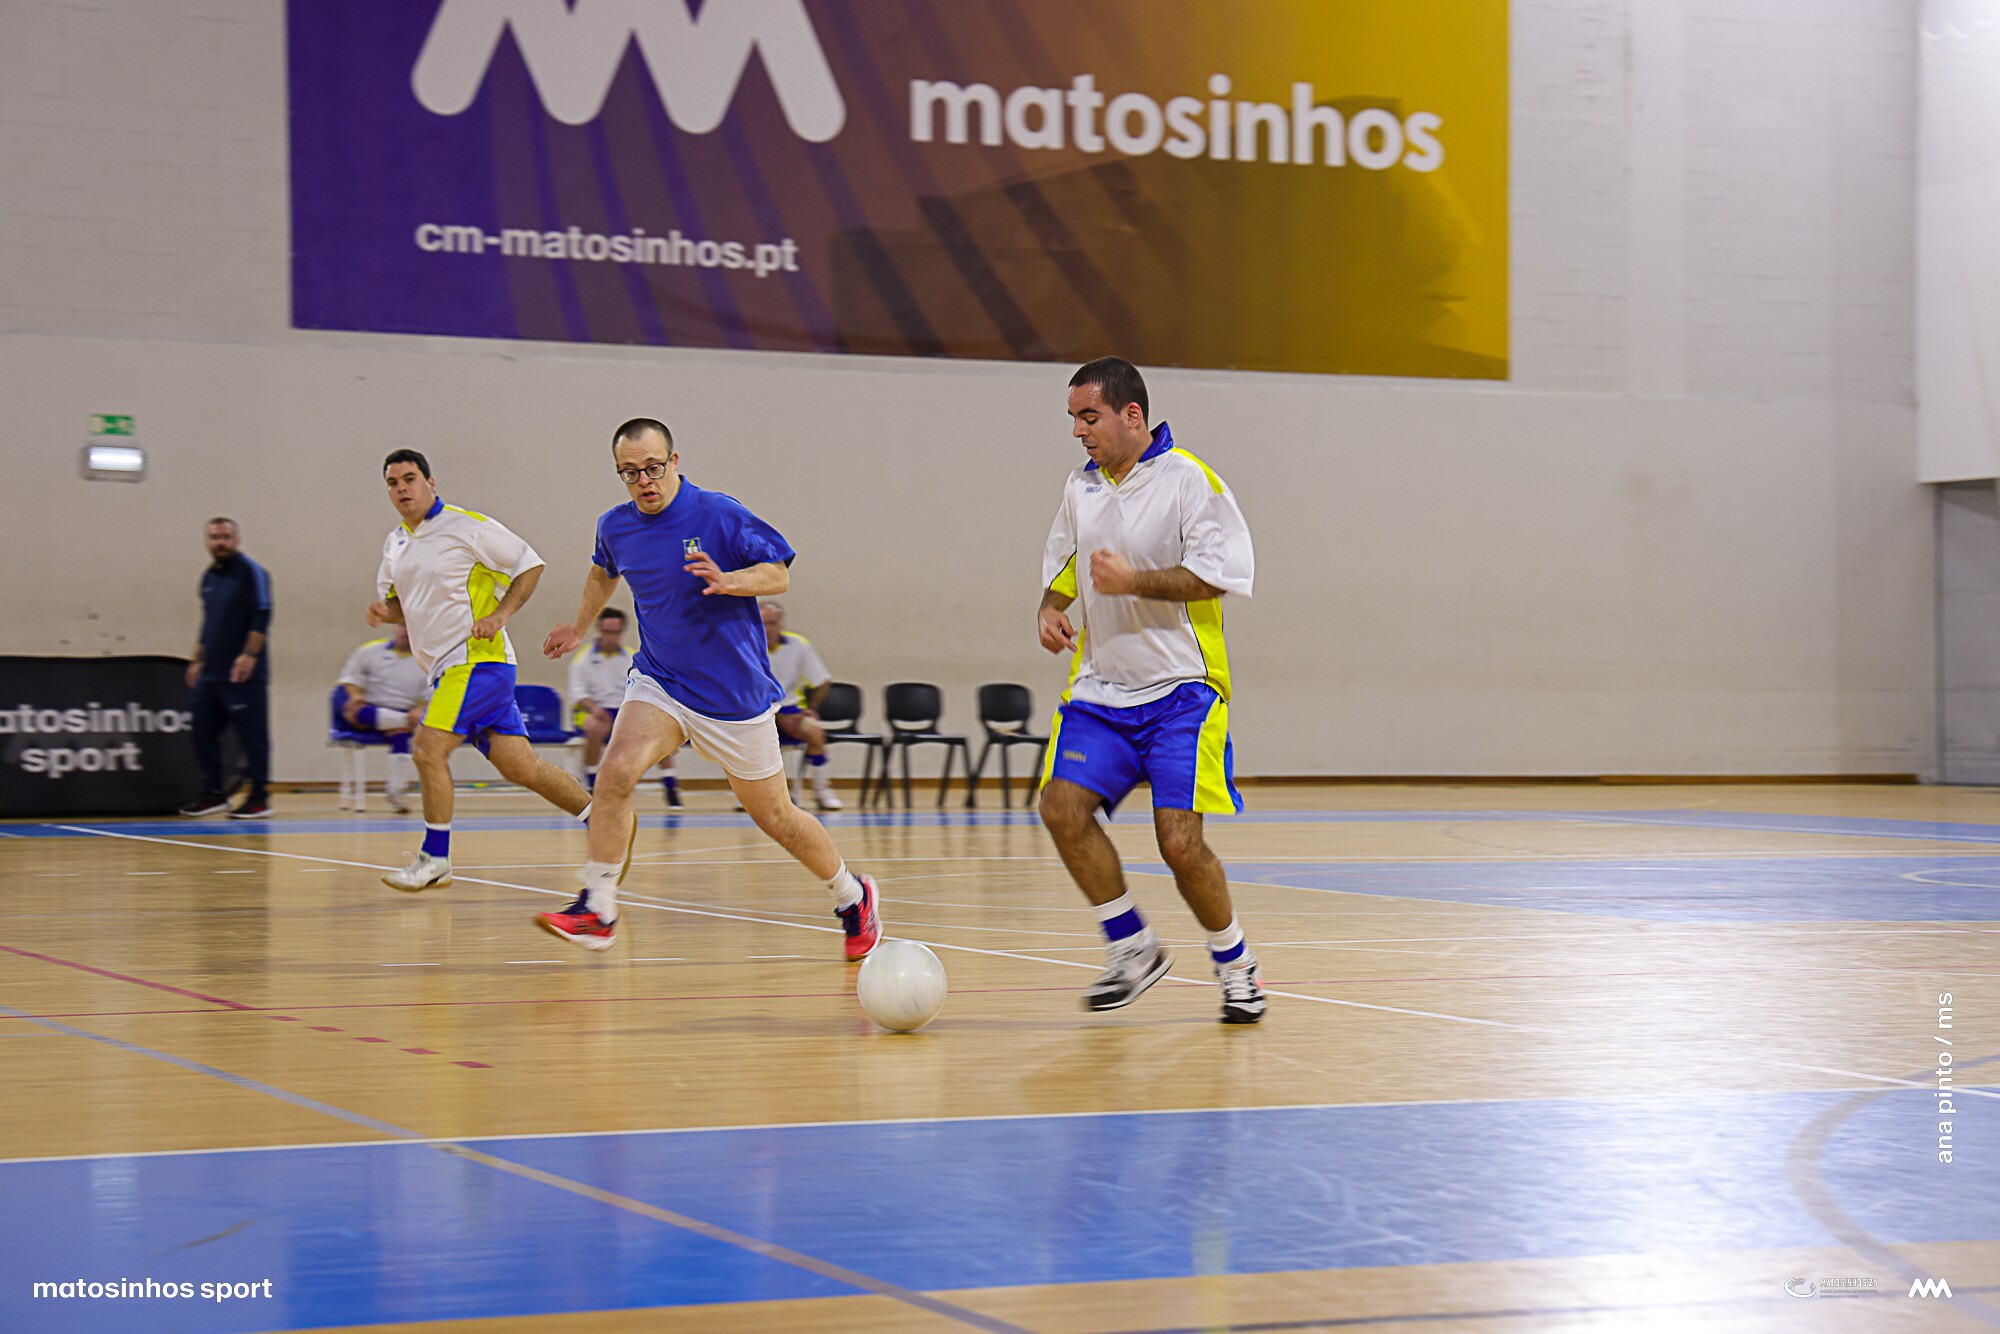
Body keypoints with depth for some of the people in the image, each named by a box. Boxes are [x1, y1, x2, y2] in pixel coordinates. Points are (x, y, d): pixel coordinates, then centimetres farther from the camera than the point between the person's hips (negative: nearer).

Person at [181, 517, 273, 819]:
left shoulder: (250, 572, -6)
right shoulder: (209, 576, 17)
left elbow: (262, 618, -13)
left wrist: (249, 655, -21)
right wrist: (198, 661, 22)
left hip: (243, 674, -8)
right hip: (210, 675, 8)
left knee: (252, 735, -4)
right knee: (204, 732, 8)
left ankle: (259, 797, 1)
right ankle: (213, 792, 18)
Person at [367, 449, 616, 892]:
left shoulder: (466, 526, -9)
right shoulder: (395, 543, 14)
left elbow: (530, 564, -5)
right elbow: (402, 602, 25)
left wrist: (499, 615, -15)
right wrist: (384, 611, 2)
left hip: (477, 660, -8)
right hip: (446, 668, 8)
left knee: (428, 748, -18)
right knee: (518, 765, 5)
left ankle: (435, 859, -8)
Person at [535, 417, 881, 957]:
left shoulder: (717, 514, -16)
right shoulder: (615, 527, 1)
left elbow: (779, 573, -10)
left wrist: (727, 580, -28)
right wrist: (579, 626, 33)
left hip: (733, 690, -4)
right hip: (658, 682, 4)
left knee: (776, 818, 6)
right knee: (616, 771, -23)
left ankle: (852, 896, 30)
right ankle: (598, 910, -16)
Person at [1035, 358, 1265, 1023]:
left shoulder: (1189, 480, -10)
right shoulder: (1081, 486, 10)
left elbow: (1221, 570, -15)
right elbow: (1064, 563, 25)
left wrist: (1133, 580, -21)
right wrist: (1051, 609, 4)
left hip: (1180, 687, -6)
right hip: (1100, 686, 6)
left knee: (1179, 839, -13)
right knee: (1063, 806, -14)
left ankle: (1235, 964, 11)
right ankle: (1132, 949, 3)